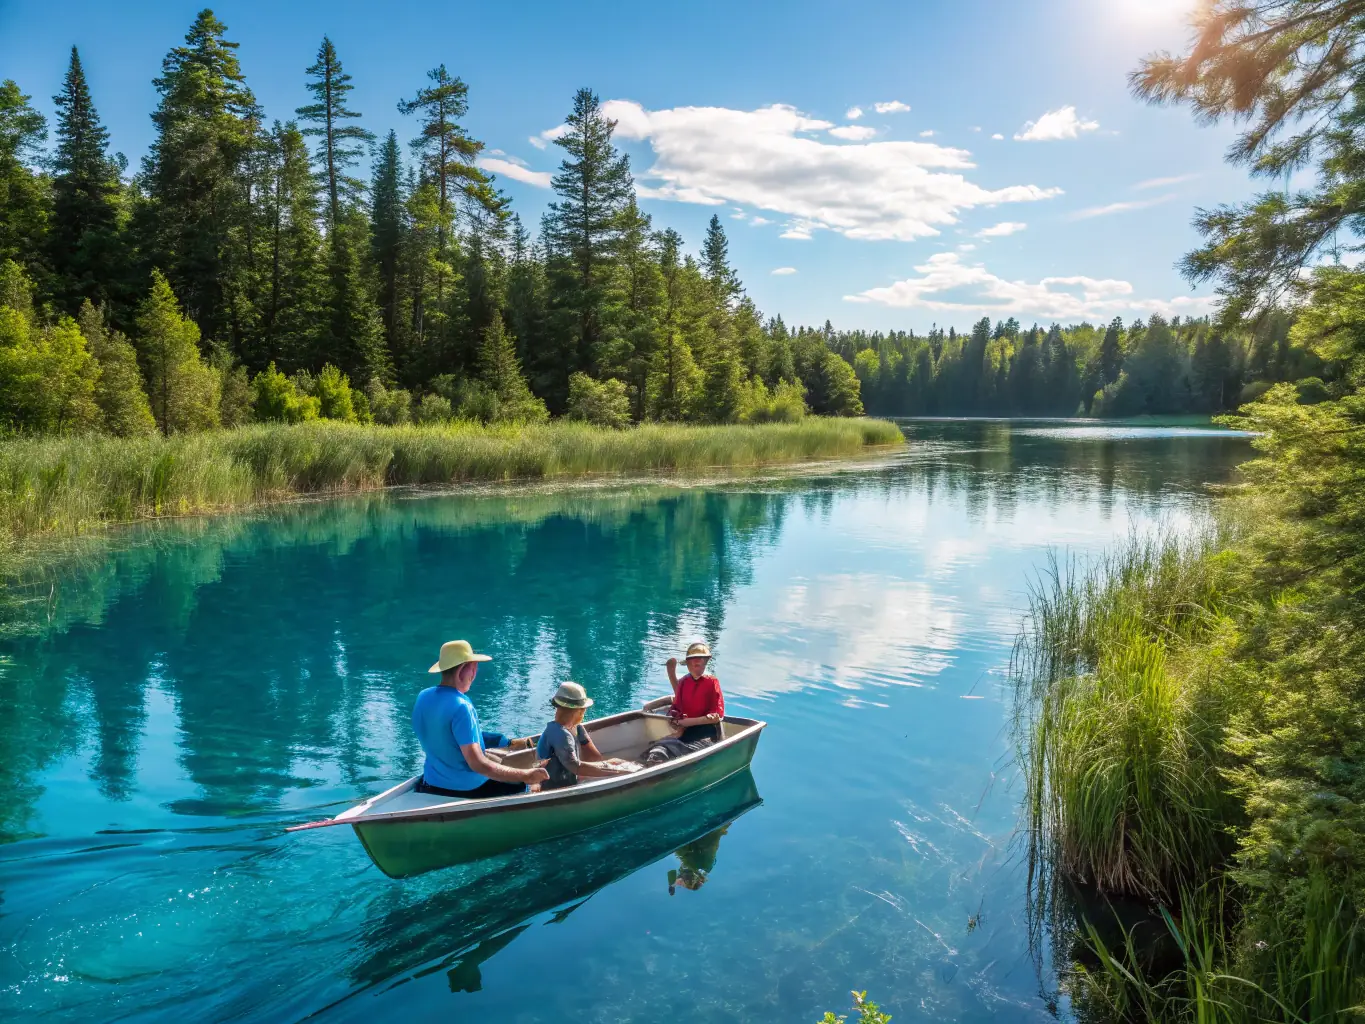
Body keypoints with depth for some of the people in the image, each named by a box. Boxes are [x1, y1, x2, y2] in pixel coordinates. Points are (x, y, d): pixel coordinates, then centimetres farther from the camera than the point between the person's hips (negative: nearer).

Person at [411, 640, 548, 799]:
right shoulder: (461, 707, -26)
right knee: (521, 786, 13)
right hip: (467, 790, -8)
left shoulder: (423, 697, -2)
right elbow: (478, 765, -28)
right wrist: (526, 775, -21)